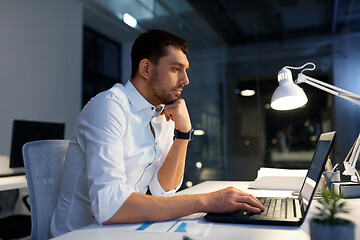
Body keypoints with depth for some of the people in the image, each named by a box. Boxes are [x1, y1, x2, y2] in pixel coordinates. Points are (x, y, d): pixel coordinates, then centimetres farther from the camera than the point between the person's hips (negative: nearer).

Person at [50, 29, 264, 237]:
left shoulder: (165, 116, 3)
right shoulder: (109, 106, -19)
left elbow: (163, 190, 0)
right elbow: (107, 206, -30)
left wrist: (183, 132, -11)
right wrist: (205, 201, -27)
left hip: (128, 230, 6)